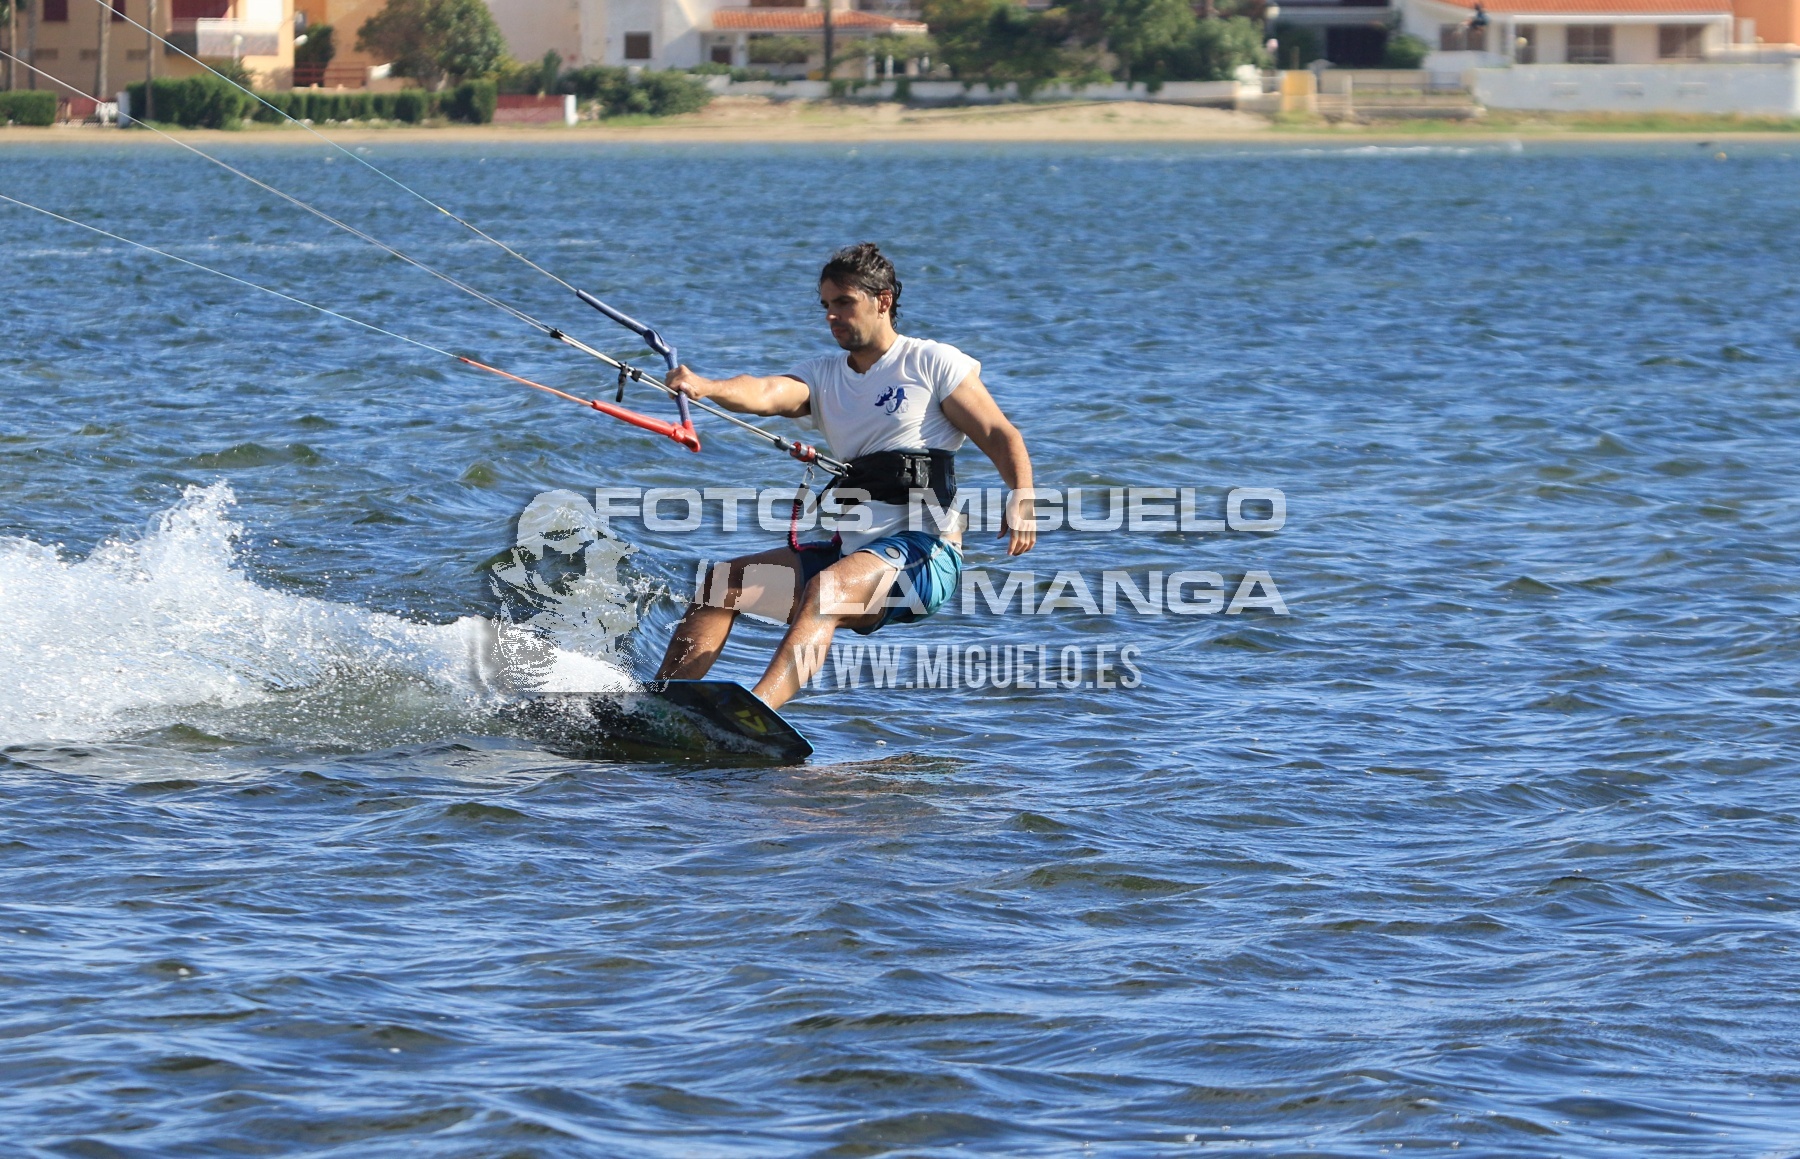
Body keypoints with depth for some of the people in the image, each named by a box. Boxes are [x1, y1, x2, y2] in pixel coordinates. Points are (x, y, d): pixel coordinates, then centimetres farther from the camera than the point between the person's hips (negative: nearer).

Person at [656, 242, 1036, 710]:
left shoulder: (934, 363, 3)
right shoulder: (823, 377, 16)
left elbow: (1000, 435, -1)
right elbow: (765, 393, -5)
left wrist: (1022, 498, -22)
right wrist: (704, 387, -28)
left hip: (926, 552, -7)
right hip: (851, 550, 7)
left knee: (829, 586, -35)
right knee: (722, 583, -4)